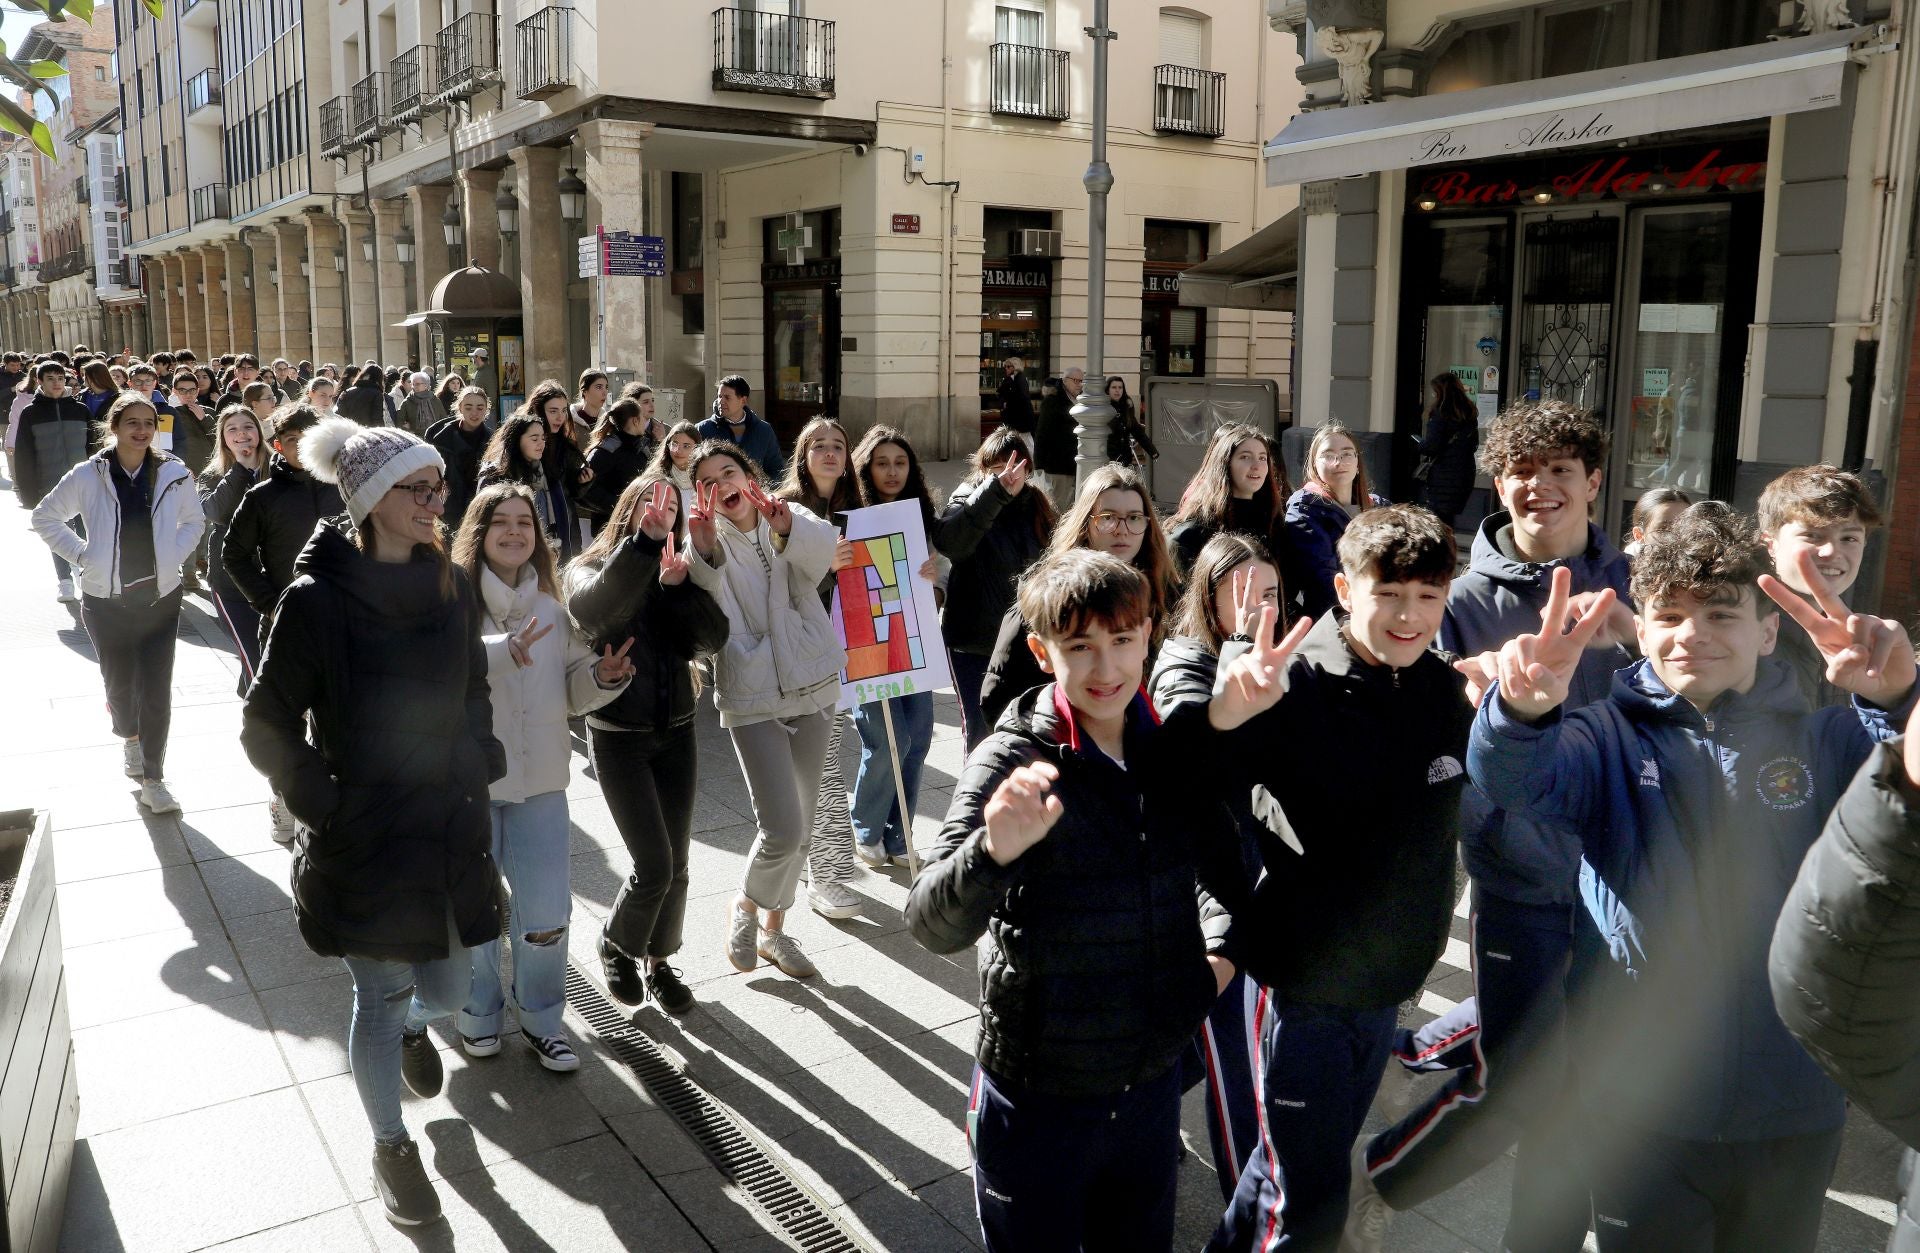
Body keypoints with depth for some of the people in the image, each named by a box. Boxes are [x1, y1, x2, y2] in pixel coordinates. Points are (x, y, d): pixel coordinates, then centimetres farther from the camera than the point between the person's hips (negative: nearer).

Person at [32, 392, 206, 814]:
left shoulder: (173, 474, -6)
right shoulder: (88, 475, -8)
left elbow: (193, 521, 10)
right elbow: (44, 516, 6)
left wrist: (173, 555, -2)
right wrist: (81, 554, -3)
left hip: (161, 597, 0)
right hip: (106, 601, 0)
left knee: (157, 691, -3)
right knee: (119, 682, 15)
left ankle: (153, 780, 5)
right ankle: (129, 738, 46)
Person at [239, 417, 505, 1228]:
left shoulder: (451, 585, 1)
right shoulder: (317, 601, -15)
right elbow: (266, 724, -8)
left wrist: (478, 769, 7)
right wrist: (323, 803, -12)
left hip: (447, 827, 5)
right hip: (364, 838, -4)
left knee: (448, 989, 13)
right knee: (380, 997, 9)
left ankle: (412, 1025, 51)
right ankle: (391, 1147, 32)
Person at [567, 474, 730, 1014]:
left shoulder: (679, 574, 6)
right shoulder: (591, 568, -5)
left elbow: (714, 638, -8)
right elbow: (591, 611, -31)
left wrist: (678, 585, -20)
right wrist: (644, 540, -35)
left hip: (675, 731, 4)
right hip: (618, 735, -4)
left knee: (675, 863, 8)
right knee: (654, 865, -8)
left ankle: (660, 960, 30)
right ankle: (615, 945, 21)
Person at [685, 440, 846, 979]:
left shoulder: (795, 521, 1)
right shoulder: (708, 541, -5)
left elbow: (825, 548, -23)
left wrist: (788, 529, -42)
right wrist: (706, 553, -44)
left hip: (814, 688, 3)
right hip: (754, 700, -3)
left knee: (799, 827, 14)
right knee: (783, 830, -12)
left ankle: (773, 928, 35)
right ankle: (744, 906, 19)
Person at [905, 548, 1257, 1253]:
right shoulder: (1012, 764, -17)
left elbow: (1231, 873, 16)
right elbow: (933, 927, -29)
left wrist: (1226, 952, 2)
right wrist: (994, 850, -46)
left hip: (1155, 1081, 4)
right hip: (1040, 1092, -4)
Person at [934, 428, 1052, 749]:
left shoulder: (1037, 506, 3)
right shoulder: (968, 500, -8)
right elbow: (947, 542, -32)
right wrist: (995, 491, -41)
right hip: (974, 639, -3)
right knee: (981, 731, 5)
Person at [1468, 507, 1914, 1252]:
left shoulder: (1824, 740, 1)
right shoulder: (1607, 739, -4)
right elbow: (1510, 777, -24)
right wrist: (1520, 709, -47)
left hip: (1797, 1110, 2)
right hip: (1640, 1103, -1)